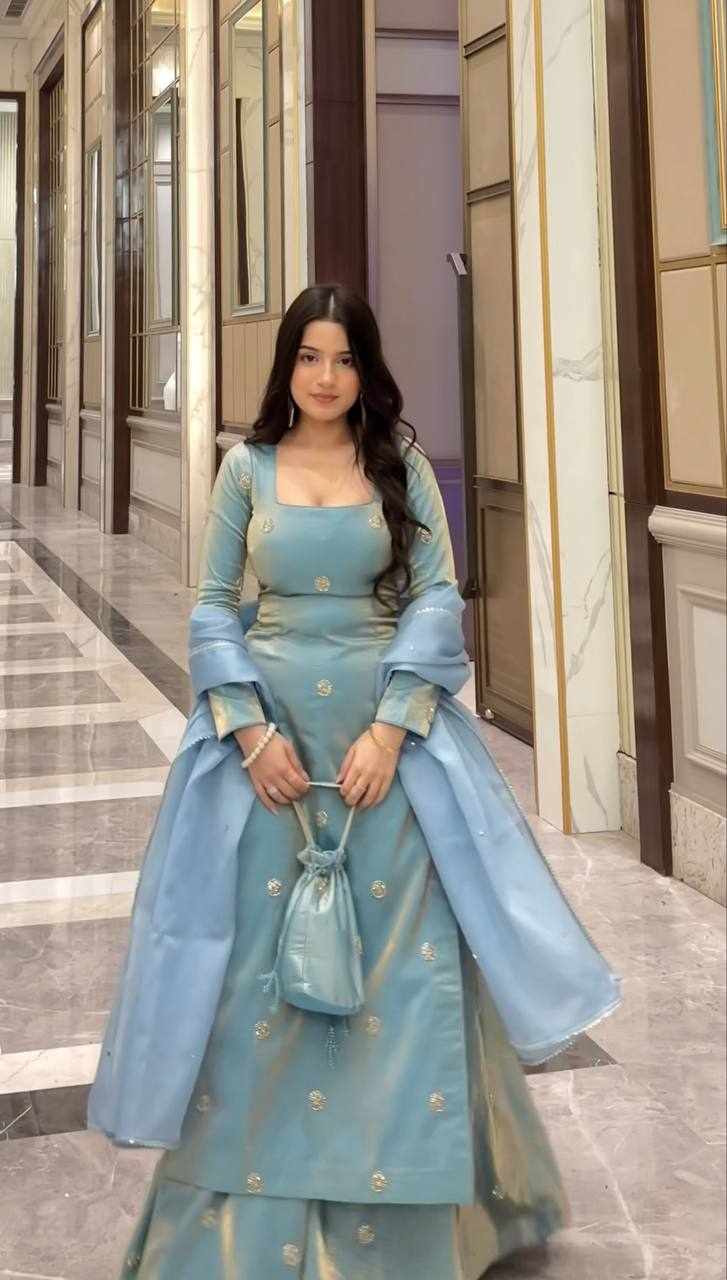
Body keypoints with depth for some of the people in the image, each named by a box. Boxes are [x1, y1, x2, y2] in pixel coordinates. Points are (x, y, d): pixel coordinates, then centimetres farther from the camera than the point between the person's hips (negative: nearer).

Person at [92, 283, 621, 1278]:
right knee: (260, 956, 3)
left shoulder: (402, 466, 4)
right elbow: (213, 604, 4)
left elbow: (437, 596, -2)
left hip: (383, 730, 0)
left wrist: (391, 729, -13)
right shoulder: (247, 468, 5)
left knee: (395, 954, 4)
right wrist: (249, 730, -9)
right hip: (269, 727, 1)